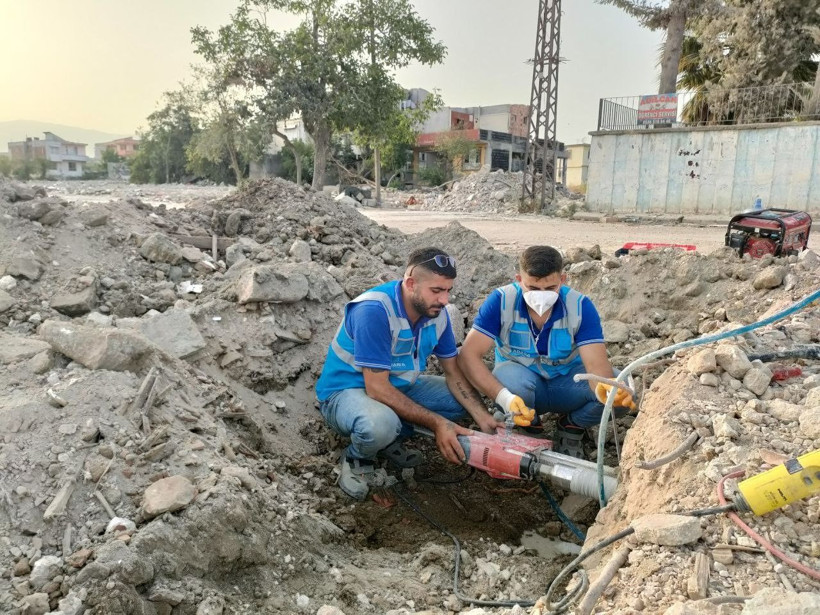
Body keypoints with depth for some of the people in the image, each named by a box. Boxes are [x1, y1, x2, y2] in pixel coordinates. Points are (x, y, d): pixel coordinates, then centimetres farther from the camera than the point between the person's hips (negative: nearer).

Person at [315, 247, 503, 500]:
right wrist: (437, 423, -31)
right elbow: (377, 388, -31)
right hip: (346, 391, -7)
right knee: (381, 424, -39)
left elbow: (454, 373, -1)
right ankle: (356, 460, -3)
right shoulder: (373, 311, -30)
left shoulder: (436, 311, -7)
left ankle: (392, 441, 7)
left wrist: (483, 417, -16)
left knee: (463, 398, -2)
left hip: (398, 386, 8)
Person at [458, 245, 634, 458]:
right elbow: (469, 355, -27)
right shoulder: (501, 301, -23)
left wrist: (606, 389, -53)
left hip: (567, 381, 1)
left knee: (622, 389, -26)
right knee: (509, 377, -38)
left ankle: (572, 427, 6)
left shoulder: (580, 306, -19)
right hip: (521, 378, -1)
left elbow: (597, 363, -27)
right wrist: (503, 397, -43)